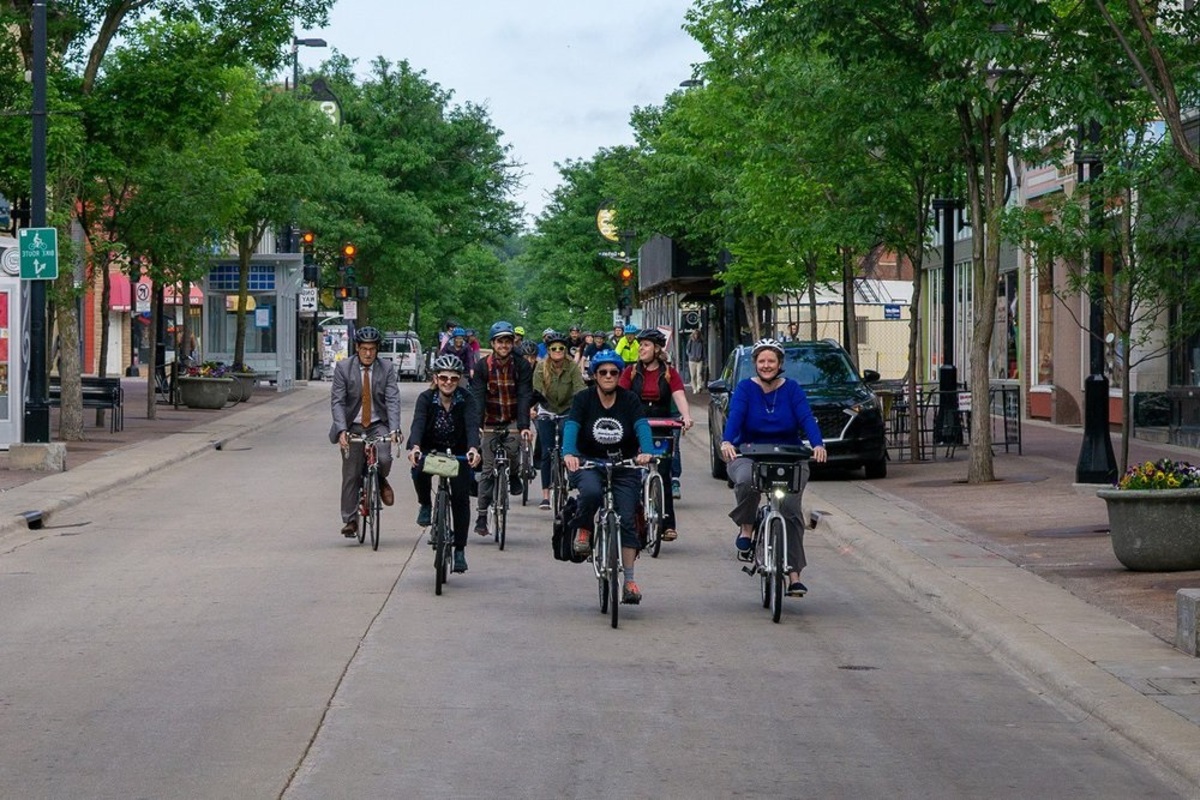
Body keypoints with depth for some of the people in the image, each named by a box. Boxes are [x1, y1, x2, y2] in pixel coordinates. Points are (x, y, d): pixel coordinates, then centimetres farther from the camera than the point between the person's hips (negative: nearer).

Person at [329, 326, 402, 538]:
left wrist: (394, 429, -26)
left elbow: (392, 401, -11)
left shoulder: (386, 370, -4)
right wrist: (342, 430, -23)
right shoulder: (343, 368, -7)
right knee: (351, 475, 0)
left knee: (384, 459, -24)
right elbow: (337, 401, -10)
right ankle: (350, 520, 12)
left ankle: (381, 481, 13)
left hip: (378, 425, 0)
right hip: (352, 427, 0)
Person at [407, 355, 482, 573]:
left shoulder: (466, 399, -18)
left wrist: (473, 449, -52)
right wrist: (415, 447, -52)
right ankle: (425, 505, -2)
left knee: (461, 498, -7)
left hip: (458, 452, 0)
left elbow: (472, 425, -32)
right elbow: (418, 423, -31)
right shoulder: (426, 398, -17)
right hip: (430, 449, 0)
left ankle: (460, 550, 4)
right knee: (419, 471, -32)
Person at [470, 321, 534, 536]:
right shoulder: (483, 367, -8)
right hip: (490, 423, 1)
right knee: (488, 470, 0)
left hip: (513, 421, -1)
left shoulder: (522, 366, -9)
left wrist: (524, 426, -29)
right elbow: (477, 397, -15)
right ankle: (482, 515, 5)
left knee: (512, 452, -27)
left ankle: (514, 475, 8)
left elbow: (524, 397, -17)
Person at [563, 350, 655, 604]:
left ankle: (629, 581, -5)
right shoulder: (583, 399, -7)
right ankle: (584, 530, -5)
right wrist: (568, 453, -42)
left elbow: (642, 426, -19)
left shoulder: (629, 400, -4)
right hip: (588, 463, -1)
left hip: (624, 467, 1)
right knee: (591, 492, -35)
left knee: (626, 521, -8)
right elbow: (571, 427, -21)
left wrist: (646, 451, -41)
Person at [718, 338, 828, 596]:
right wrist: (727, 442, -38)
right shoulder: (745, 389, 0)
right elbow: (734, 416, -17)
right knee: (746, 480, -36)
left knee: (790, 507, -17)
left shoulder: (792, 389, 2)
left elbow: (806, 418, -12)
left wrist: (818, 445, -32)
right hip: (749, 456, -1)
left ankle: (794, 574, -11)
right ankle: (746, 527, -8)